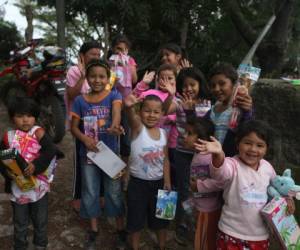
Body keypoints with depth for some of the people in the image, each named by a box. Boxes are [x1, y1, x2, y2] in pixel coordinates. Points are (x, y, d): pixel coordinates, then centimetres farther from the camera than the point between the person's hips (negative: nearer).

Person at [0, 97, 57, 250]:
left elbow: (50, 151, -22)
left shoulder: (38, 133, -13)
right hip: (18, 187, 1)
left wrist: (36, 165, -32)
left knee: (40, 219, 17)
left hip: (38, 185, -1)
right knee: (20, 222, 19)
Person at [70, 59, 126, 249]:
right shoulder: (80, 100, -1)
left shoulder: (114, 95, -7)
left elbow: (117, 111, -28)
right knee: (90, 193, 14)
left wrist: (115, 126, -50)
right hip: (88, 153, 2)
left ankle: (121, 229, 29)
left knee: (114, 192, 9)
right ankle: (93, 230, 34)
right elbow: (74, 127, 2)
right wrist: (84, 139, -17)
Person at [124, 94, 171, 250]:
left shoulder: (163, 133, -2)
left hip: (158, 182, 4)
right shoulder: (138, 127, -14)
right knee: (136, 218, 11)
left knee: (160, 217, 19)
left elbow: (165, 159, 5)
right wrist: (129, 107, -62)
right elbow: (132, 117, -39)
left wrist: (167, 181, -1)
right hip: (138, 183, -3)